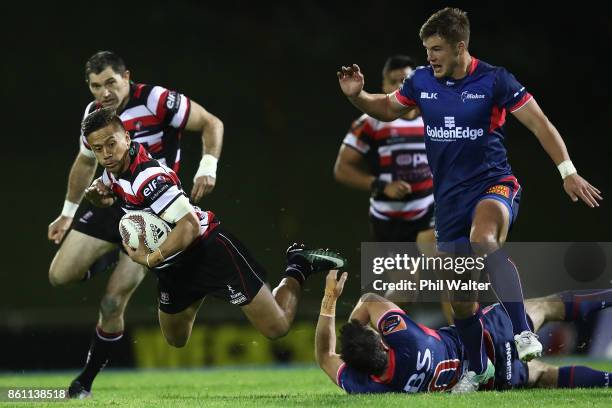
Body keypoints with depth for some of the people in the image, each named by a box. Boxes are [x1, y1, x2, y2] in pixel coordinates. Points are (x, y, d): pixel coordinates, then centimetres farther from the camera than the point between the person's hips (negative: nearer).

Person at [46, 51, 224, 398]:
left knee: (112, 304, -7)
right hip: (109, 199, 5)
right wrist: (68, 213, 24)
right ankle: (108, 259, 26)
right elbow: (85, 163, 19)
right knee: (61, 276, -4)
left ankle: (86, 382, 9)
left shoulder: (155, 100, -18)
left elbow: (212, 124, -11)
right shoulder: (94, 114, 1)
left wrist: (207, 169, -25)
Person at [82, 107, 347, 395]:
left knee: (277, 327, -8)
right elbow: (112, 199, 21)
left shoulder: (146, 175, -30)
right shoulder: (113, 170, -3)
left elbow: (190, 225, -34)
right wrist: (98, 196, -1)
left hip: (209, 251, -9)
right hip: (175, 267, 9)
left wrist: (151, 259, -34)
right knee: (175, 341, 24)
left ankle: (299, 268, 19)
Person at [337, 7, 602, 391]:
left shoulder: (494, 80, -10)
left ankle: (523, 334, -41)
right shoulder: (422, 81, 4)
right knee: (460, 295, 8)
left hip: (494, 184, -5)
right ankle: (478, 368, 31)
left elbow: (539, 123, -7)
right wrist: (358, 95, 1)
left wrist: (568, 171, -13)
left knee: (482, 238, -39)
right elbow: (388, 108, 21)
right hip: (449, 197, 5)